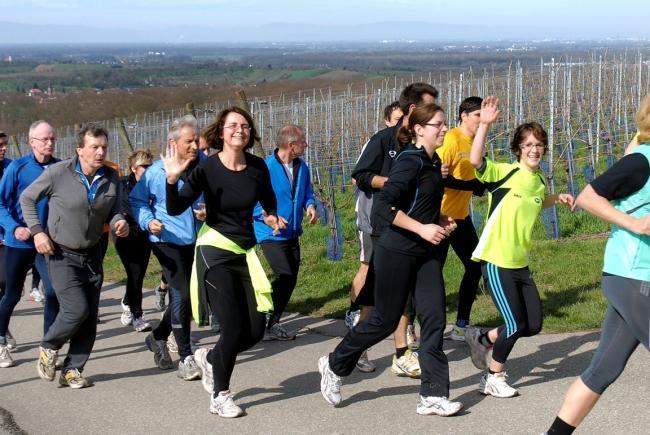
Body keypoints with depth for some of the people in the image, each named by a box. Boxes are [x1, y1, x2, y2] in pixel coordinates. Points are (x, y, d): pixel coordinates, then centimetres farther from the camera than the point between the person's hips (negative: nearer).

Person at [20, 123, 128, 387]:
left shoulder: (111, 178, -3)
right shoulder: (58, 173, -14)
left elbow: (112, 211, 9)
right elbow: (27, 199, -1)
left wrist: (119, 222, -14)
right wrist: (37, 231, -10)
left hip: (92, 254, 5)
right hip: (61, 255, -5)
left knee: (90, 319, 4)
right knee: (77, 309, -17)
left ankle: (72, 371, 18)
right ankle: (48, 347, 11)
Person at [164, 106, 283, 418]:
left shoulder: (258, 167, 0)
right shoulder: (207, 168, -13)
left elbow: (268, 200, 20)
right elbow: (175, 209, -17)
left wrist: (271, 216, 1)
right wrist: (172, 179, -32)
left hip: (246, 252, 5)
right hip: (215, 251, -5)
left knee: (256, 329, 2)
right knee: (234, 327, -10)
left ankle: (210, 358, 32)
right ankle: (219, 396, 11)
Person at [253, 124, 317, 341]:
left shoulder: (301, 167, 4)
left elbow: (307, 193, 16)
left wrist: (310, 205, -5)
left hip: (292, 234, 8)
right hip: (271, 234, -8)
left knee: (290, 281, 9)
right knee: (284, 277, -17)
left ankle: (272, 325, 21)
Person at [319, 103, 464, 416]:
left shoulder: (433, 162, 9)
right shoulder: (410, 161, -18)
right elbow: (382, 206, -26)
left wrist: (441, 220, 6)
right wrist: (422, 229, -25)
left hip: (425, 254, 8)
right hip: (397, 253, -8)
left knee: (434, 320, 0)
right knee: (385, 320, 4)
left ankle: (433, 396, 4)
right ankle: (335, 365, 26)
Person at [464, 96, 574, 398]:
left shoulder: (540, 179, 8)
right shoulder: (504, 172, -13)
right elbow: (475, 160, -31)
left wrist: (558, 199, 14)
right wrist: (484, 124, -39)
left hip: (521, 263, 7)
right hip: (496, 260, -7)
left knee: (533, 325, 8)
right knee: (515, 325, -5)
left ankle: (483, 339, 29)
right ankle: (493, 379, 15)